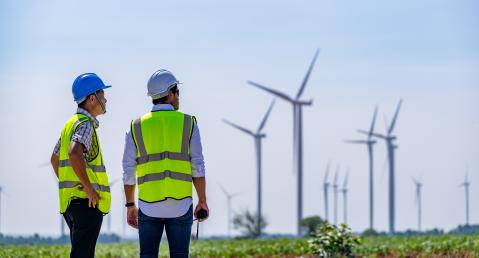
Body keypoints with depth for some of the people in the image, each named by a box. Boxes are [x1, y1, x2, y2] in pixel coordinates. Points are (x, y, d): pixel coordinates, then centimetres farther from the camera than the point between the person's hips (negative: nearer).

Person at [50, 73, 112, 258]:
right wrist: (89, 188, -23)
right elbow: (74, 154, -31)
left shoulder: (71, 123, 18)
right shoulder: (85, 124, -12)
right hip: (87, 202, -10)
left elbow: (55, 159, 30)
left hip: (70, 201, 10)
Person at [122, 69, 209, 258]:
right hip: (180, 206, -1)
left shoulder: (137, 127, 2)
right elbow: (197, 167, -4)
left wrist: (130, 206, 12)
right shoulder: (188, 124, -1)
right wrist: (202, 201, 4)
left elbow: (128, 172, 3)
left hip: (149, 206, 1)